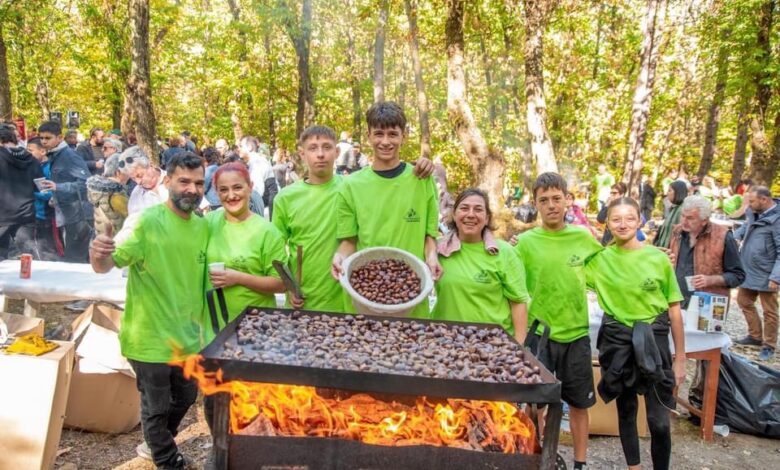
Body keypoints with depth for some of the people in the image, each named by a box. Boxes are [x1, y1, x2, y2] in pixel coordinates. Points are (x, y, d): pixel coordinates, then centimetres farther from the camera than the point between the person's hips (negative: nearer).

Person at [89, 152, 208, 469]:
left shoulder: (203, 226, 1)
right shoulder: (146, 221, -17)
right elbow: (105, 266, -22)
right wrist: (98, 255, -42)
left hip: (188, 336, 7)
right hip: (151, 336, -6)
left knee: (185, 398, 25)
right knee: (157, 406, 12)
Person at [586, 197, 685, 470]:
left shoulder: (658, 258, -6)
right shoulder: (598, 258, -2)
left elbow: (674, 310, 0)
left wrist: (680, 359, 1)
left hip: (653, 339, -1)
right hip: (617, 340, 1)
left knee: (659, 420, -1)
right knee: (626, 411, 15)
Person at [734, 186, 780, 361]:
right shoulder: (753, 213, 2)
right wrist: (735, 237, 3)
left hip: (766, 275, -8)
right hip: (748, 270, 8)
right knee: (744, 301, 19)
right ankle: (755, 336, 36)